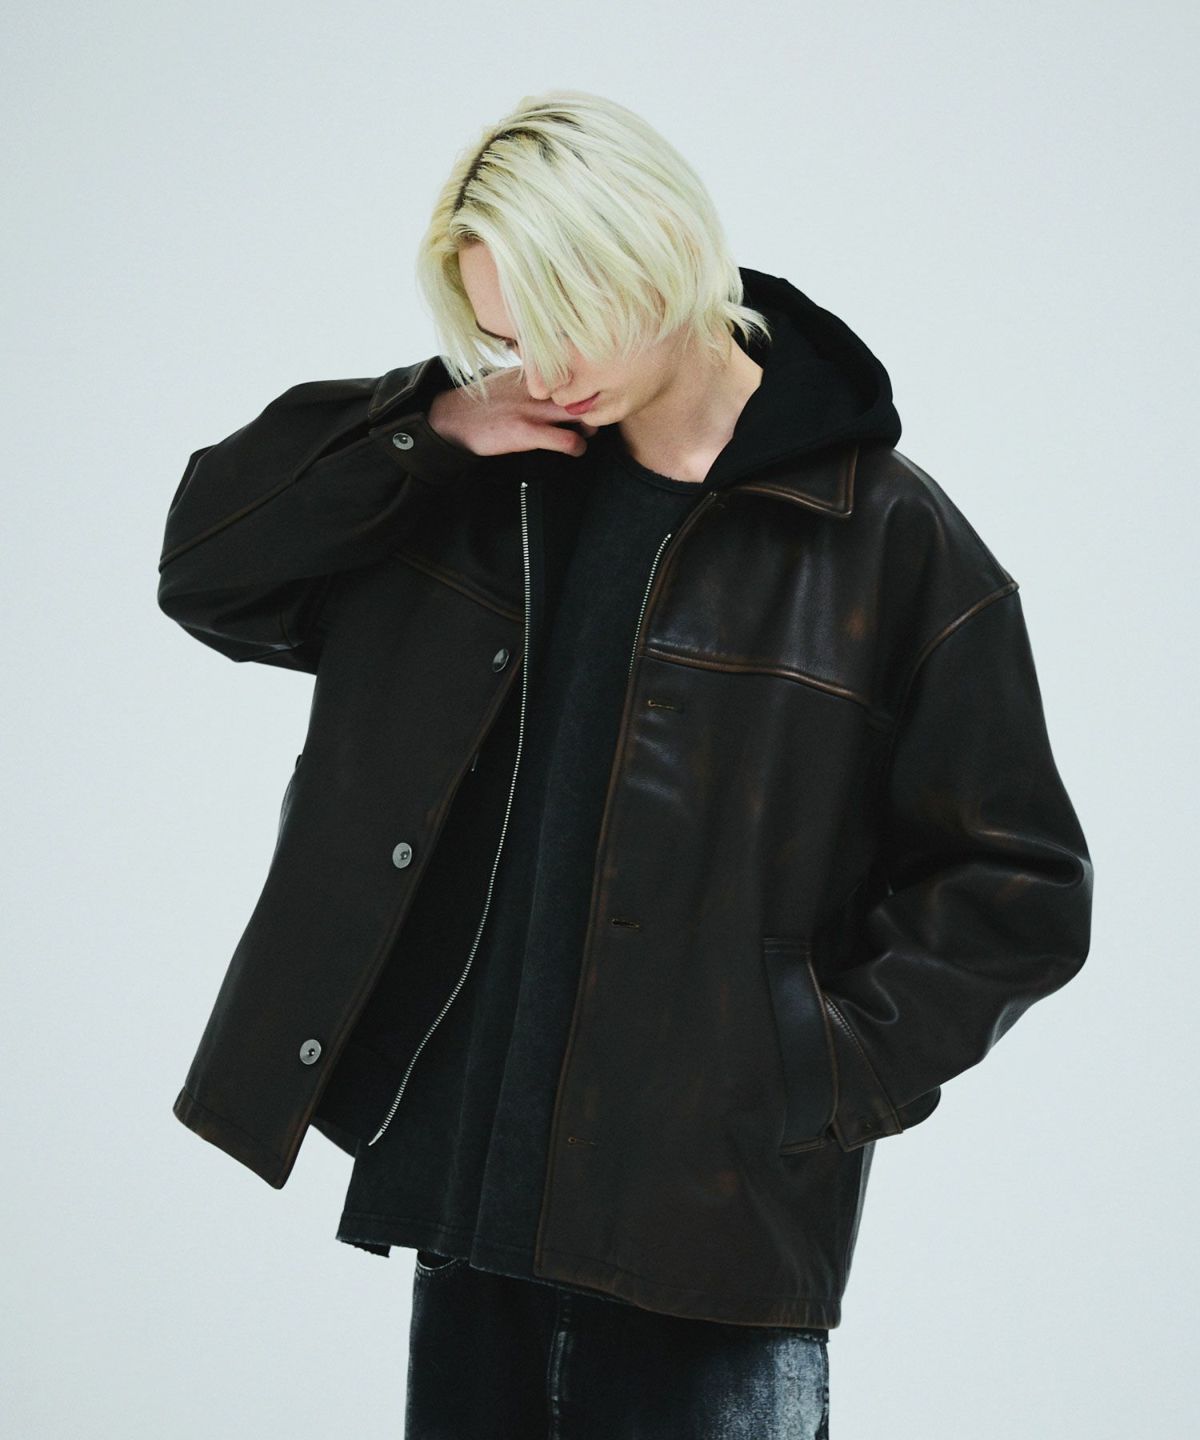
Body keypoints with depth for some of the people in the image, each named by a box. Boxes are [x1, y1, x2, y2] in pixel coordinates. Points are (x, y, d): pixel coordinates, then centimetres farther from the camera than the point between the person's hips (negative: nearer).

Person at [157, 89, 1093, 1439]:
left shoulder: (887, 539, -6)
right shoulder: (489, 484, 7)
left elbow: (1015, 889, -4)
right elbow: (208, 569, 8)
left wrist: (820, 1085, -12)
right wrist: (427, 428, -4)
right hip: (463, 1183, 4)